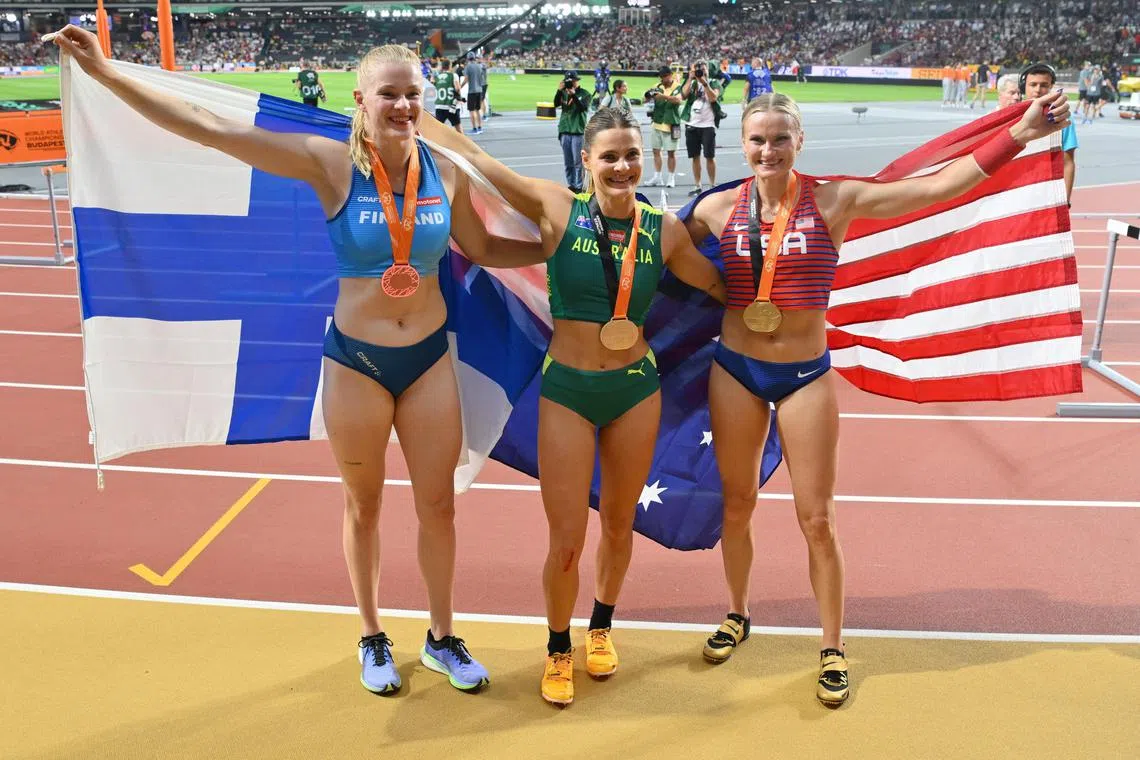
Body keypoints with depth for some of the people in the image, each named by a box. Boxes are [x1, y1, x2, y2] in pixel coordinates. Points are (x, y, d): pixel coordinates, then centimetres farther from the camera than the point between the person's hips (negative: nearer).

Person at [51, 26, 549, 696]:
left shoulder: (446, 174, -5)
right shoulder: (332, 165, -14)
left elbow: (484, 249, 11)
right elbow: (210, 128, -16)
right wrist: (106, 73, -19)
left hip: (429, 359, 2)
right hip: (356, 361, -2)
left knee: (438, 504, 10)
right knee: (364, 506, 13)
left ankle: (442, 639, 32)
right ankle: (372, 638, 36)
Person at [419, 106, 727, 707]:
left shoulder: (663, 230, -2)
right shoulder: (558, 210, -9)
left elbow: (720, 285, 14)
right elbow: (470, 153, -4)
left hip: (637, 389, 3)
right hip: (567, 391, -2)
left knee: (618, 525, 18)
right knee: (566, 542, 2)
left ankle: (602, 627, 46)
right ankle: (558, 649, 31)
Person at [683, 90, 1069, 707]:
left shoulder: (835, 202, -8)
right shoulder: (718, 209, -4)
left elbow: (936, 187, -12)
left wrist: (1018, 135, -16)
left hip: (806, 376, -1)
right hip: (735, 371, 2)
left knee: (817, 519, 4)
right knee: (737, 505, 15)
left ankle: (832, 648, 23)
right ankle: (737, 615, 39)